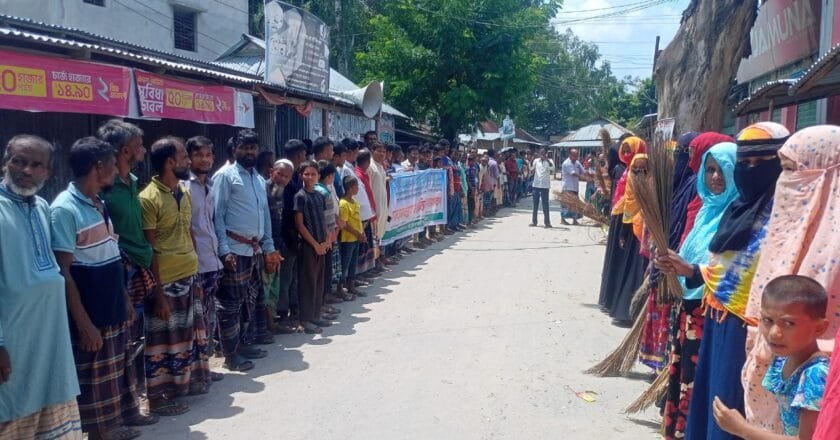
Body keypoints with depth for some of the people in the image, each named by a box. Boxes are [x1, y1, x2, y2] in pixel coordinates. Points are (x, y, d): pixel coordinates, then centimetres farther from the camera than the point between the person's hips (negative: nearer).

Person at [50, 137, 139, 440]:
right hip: (91, 316, -8)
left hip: (113, 310, 8)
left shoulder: (99, 204, 8)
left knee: (114, 373, 18)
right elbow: (64, 272, -19)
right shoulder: (65, 210, -17)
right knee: (95, 381, 5)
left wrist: (124, 299, 17)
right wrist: (84, 323, -19)